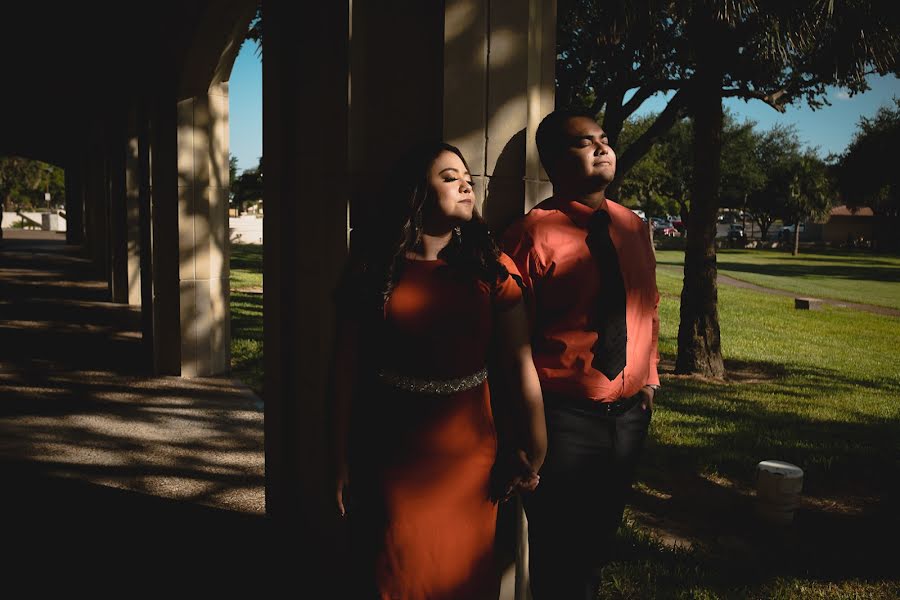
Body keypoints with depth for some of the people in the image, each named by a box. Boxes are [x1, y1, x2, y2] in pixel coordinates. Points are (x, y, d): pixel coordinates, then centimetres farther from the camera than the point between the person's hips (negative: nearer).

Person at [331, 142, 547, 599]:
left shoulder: (490, 267, -1)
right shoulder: (373, 265, -2)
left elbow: (518, 364, -5)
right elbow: (347, 366, -2)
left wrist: (534, 453, -6)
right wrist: (343, 460, -2)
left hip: (466, 453, 1)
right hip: (389, 454, 0)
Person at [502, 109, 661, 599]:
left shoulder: (633, 228, 6)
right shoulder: (534, 232, -15)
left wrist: (649, 377, 12)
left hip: (628, 413, 6)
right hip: (562, 419, -6)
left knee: (598, 543, 23)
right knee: (558, 558, 9)